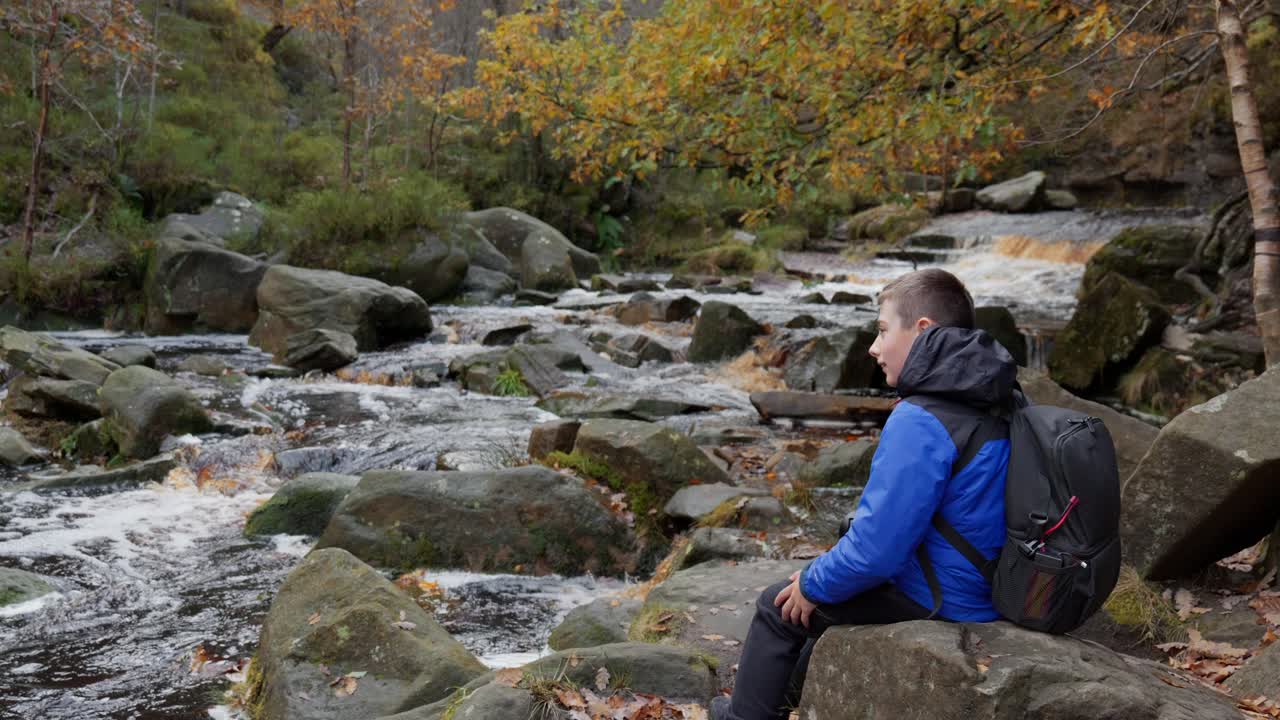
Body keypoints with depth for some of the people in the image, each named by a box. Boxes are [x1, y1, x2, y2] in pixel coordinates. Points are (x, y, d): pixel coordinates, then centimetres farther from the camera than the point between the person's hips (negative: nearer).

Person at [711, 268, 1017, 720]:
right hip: (981, 592, 9)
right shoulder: (993, 406, 2)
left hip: (933, 605, -9)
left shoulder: (919, 422, -27)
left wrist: (813, 584, -9)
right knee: (829, 588, 31)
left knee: (780, 606, 8)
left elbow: (876, 549, -28)